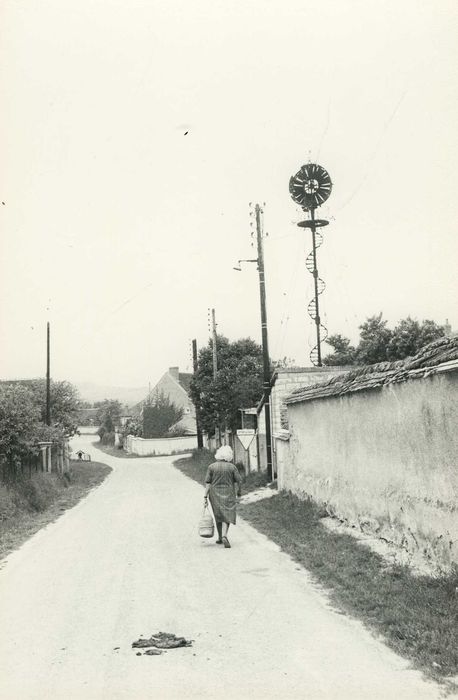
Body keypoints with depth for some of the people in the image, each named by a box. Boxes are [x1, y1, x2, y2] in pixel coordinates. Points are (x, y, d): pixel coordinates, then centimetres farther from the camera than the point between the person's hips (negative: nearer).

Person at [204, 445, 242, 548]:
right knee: (227, 515, 0)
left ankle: (220, 538, 23)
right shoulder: (232, 467, -5)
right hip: (228, 494, -2)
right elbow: (239, 481, -4)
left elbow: (208, 483, -5)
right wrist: (239, 492, 11)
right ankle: (224, 536, -19)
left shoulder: (212, 467, -3)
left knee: (218, 516, 14)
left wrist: (205, 496, -2)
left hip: (215, 494, 2)